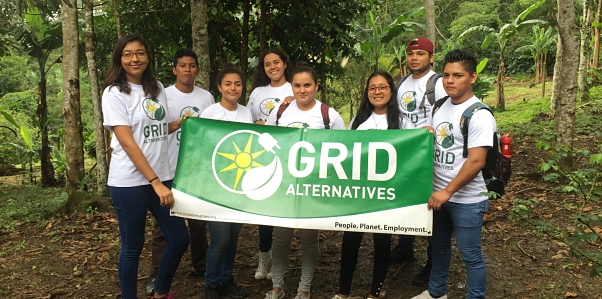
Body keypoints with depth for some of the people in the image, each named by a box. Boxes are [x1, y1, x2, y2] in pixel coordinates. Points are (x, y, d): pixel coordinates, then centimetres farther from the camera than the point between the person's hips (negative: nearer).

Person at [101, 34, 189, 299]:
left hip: (162, 176, 6)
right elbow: (127, 142, -16)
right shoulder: (114, 93, -8)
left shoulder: (157, 88, 10)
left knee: (179, 239, 9)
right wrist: (155, 182, -20)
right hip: (129, 182, -6)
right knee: (133, 247, 6)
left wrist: (181, 122, 4)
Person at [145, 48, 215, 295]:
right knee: (164, 225, 5)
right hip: (169, 170, -3)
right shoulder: (163, 96, -4)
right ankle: (156, 275, 17)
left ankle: (200, 266, 30)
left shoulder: (207, 97, 5)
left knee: (199, 220, 14)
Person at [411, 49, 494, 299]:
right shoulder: (440, 106, 6)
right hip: (438, 193, 8)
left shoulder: (479, 115, -17)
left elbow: (476, 161, -22)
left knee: (470, 254, 6)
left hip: (467, 199, -8)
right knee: (439, 245, 22)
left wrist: (448, 191, -22)